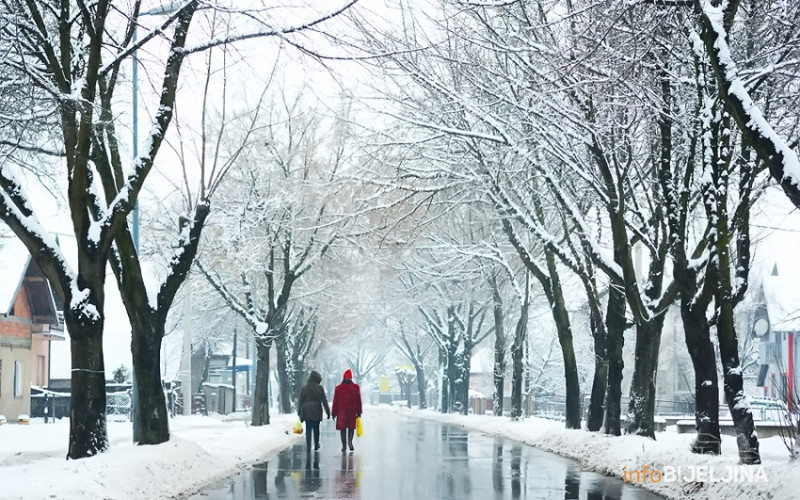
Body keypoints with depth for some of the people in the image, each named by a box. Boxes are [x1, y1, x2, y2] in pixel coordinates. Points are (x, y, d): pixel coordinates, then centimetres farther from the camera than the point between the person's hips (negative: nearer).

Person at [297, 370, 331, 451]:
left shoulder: (304, 388, 0)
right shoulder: (320, 388, -6)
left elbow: (300, 401, 4)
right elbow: (324, 401, -4)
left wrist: (299, 411, 11)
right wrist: (328, 412, 2)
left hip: (307, 412, 1)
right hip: (316, 412, -1)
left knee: (308, 429, 3)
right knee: (316, 429, 12)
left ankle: (308, 446, -6)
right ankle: (316, 445, 21)